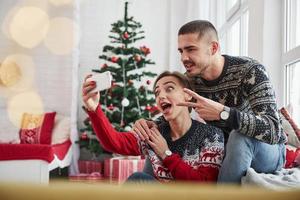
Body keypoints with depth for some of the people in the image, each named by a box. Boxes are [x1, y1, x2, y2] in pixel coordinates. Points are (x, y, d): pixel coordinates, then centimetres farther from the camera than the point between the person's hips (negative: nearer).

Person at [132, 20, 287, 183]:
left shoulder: (250, 71, -24)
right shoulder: (189, 81, -8)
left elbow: (273, 131, -35)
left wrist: (223, 113, -49)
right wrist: (148, 125, -25)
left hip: (268, 152, -4)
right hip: (227, 153, 5)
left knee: (240, 137, -38)